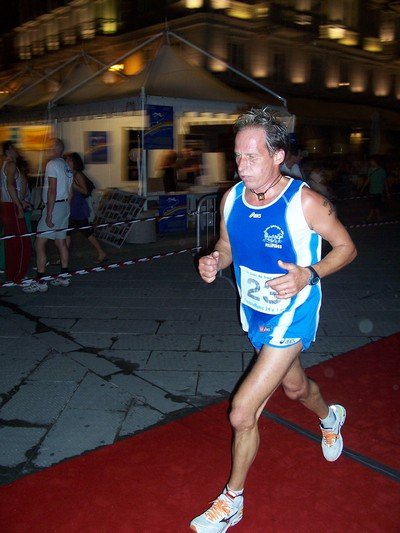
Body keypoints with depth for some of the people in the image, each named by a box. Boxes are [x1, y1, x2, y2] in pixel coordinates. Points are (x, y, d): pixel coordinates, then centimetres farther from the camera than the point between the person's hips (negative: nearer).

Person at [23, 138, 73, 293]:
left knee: (40, 244, -7)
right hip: (65, 205, 9)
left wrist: (49, 214, -20)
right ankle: (64, 277, 19)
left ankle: (40, 282, -7)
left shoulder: (52, 164, -12)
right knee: (60, 242, 14)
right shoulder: (67, 167, 16)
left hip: (54, 205, -9)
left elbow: (52, 190, -20)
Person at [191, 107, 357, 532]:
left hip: (291, 317, -6)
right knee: (295, 387, 29)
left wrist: (308, 275, -28)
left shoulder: (305, 201, -23)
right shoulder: (231, 198, -7)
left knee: (241, 413, -10)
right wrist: (213, 262, -16)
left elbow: (346, 247, -11)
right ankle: (330, 416, 65)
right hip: (255, 314, 6)